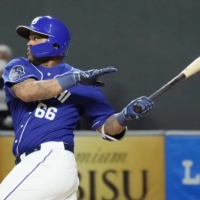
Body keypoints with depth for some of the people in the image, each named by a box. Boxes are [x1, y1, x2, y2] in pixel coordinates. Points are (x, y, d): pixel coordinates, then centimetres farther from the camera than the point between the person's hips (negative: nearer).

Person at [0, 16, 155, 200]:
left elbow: (107, 127, 5)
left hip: (50, 161, -5)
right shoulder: (19, 67, 12)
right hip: (32, 163, 5)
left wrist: (126, 115, -17)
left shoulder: (81, 79, 6)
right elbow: (26, 91, -12)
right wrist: (75, 79, -17)